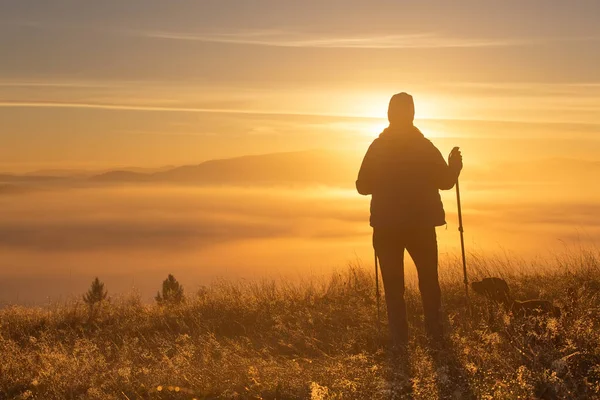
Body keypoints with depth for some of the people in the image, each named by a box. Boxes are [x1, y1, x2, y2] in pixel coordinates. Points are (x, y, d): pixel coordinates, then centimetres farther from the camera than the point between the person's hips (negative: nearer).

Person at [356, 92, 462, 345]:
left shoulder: (377, 148, -4)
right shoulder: (426, 147, -3)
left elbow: (363, 187, -2)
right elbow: (446, 182, 0)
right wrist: (455, 165, 20)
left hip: (386, 228, 0)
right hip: (422, 226, 1)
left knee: (393, 286, 5)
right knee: (429, 282, 14)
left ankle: (400, 339, 0)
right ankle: (435, 334, 9)